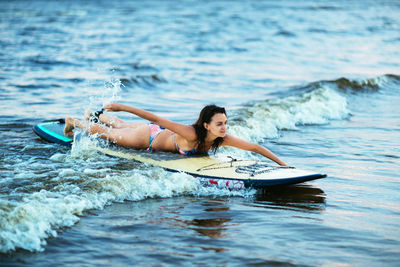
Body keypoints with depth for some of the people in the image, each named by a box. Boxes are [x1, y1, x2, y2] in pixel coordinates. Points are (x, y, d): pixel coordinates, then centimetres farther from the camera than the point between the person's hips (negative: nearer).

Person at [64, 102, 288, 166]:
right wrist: (121, 107, -43)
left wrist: (282, 163, -37)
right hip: (148, 137, -6)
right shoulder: (192, 135, -45)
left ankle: (99, 116, 64)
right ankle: (74, 123, 48)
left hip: (162, 134, 6)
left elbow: (254, 147, -30)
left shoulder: (222, 139, -29)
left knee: (122, 126, 36)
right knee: (108, 133, 22)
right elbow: (157, 119, -44)